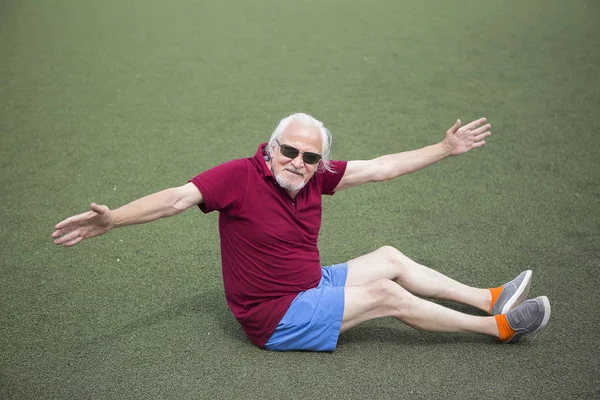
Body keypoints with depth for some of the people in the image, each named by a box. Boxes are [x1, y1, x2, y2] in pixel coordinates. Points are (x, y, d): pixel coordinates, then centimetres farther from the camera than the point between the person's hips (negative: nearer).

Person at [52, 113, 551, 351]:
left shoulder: (314, 176, -2)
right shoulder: (241, 175, -21)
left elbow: (379, 168, 3)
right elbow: (180, 196, -30)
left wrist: (446, 149, 5)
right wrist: (112, 219, -43)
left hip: (311, 286, 8)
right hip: (274, 317, -8)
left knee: (389, 257, 9)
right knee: (389, 295, -11)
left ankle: (489, 299, 24)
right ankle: (499, 326, 4)